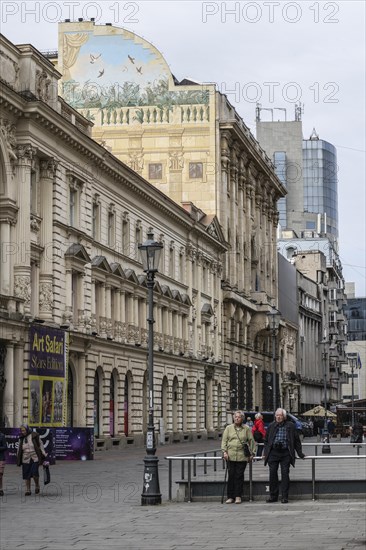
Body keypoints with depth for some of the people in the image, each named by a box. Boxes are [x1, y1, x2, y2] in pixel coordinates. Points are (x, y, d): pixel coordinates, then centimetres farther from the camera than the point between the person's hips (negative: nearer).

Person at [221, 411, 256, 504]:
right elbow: (224, 440, 9)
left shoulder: (246, 429, 8)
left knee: (239, 476, -3)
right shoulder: (228, 428, 11)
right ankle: (230, 497, 4)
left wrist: (251, 453, 5)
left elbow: (251, 441, 10)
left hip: (242, 456, -1)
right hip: (230, 456, 1)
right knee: (231, 475, -1)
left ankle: (238, 496, 4)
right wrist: (224, 451, -3)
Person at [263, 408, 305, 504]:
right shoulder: (271, 426, 11)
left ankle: (285, 497, 2)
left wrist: (300, 454, 8)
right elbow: (266, 440, 16)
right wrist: (265, 453, 8)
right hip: (273, 453, 2)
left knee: (285, 474, -3)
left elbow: (296, 441, 9)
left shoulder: (290, 426, 5)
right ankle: (273, 496, 9)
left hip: (285, 453, -2)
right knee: (272, 474, 0)